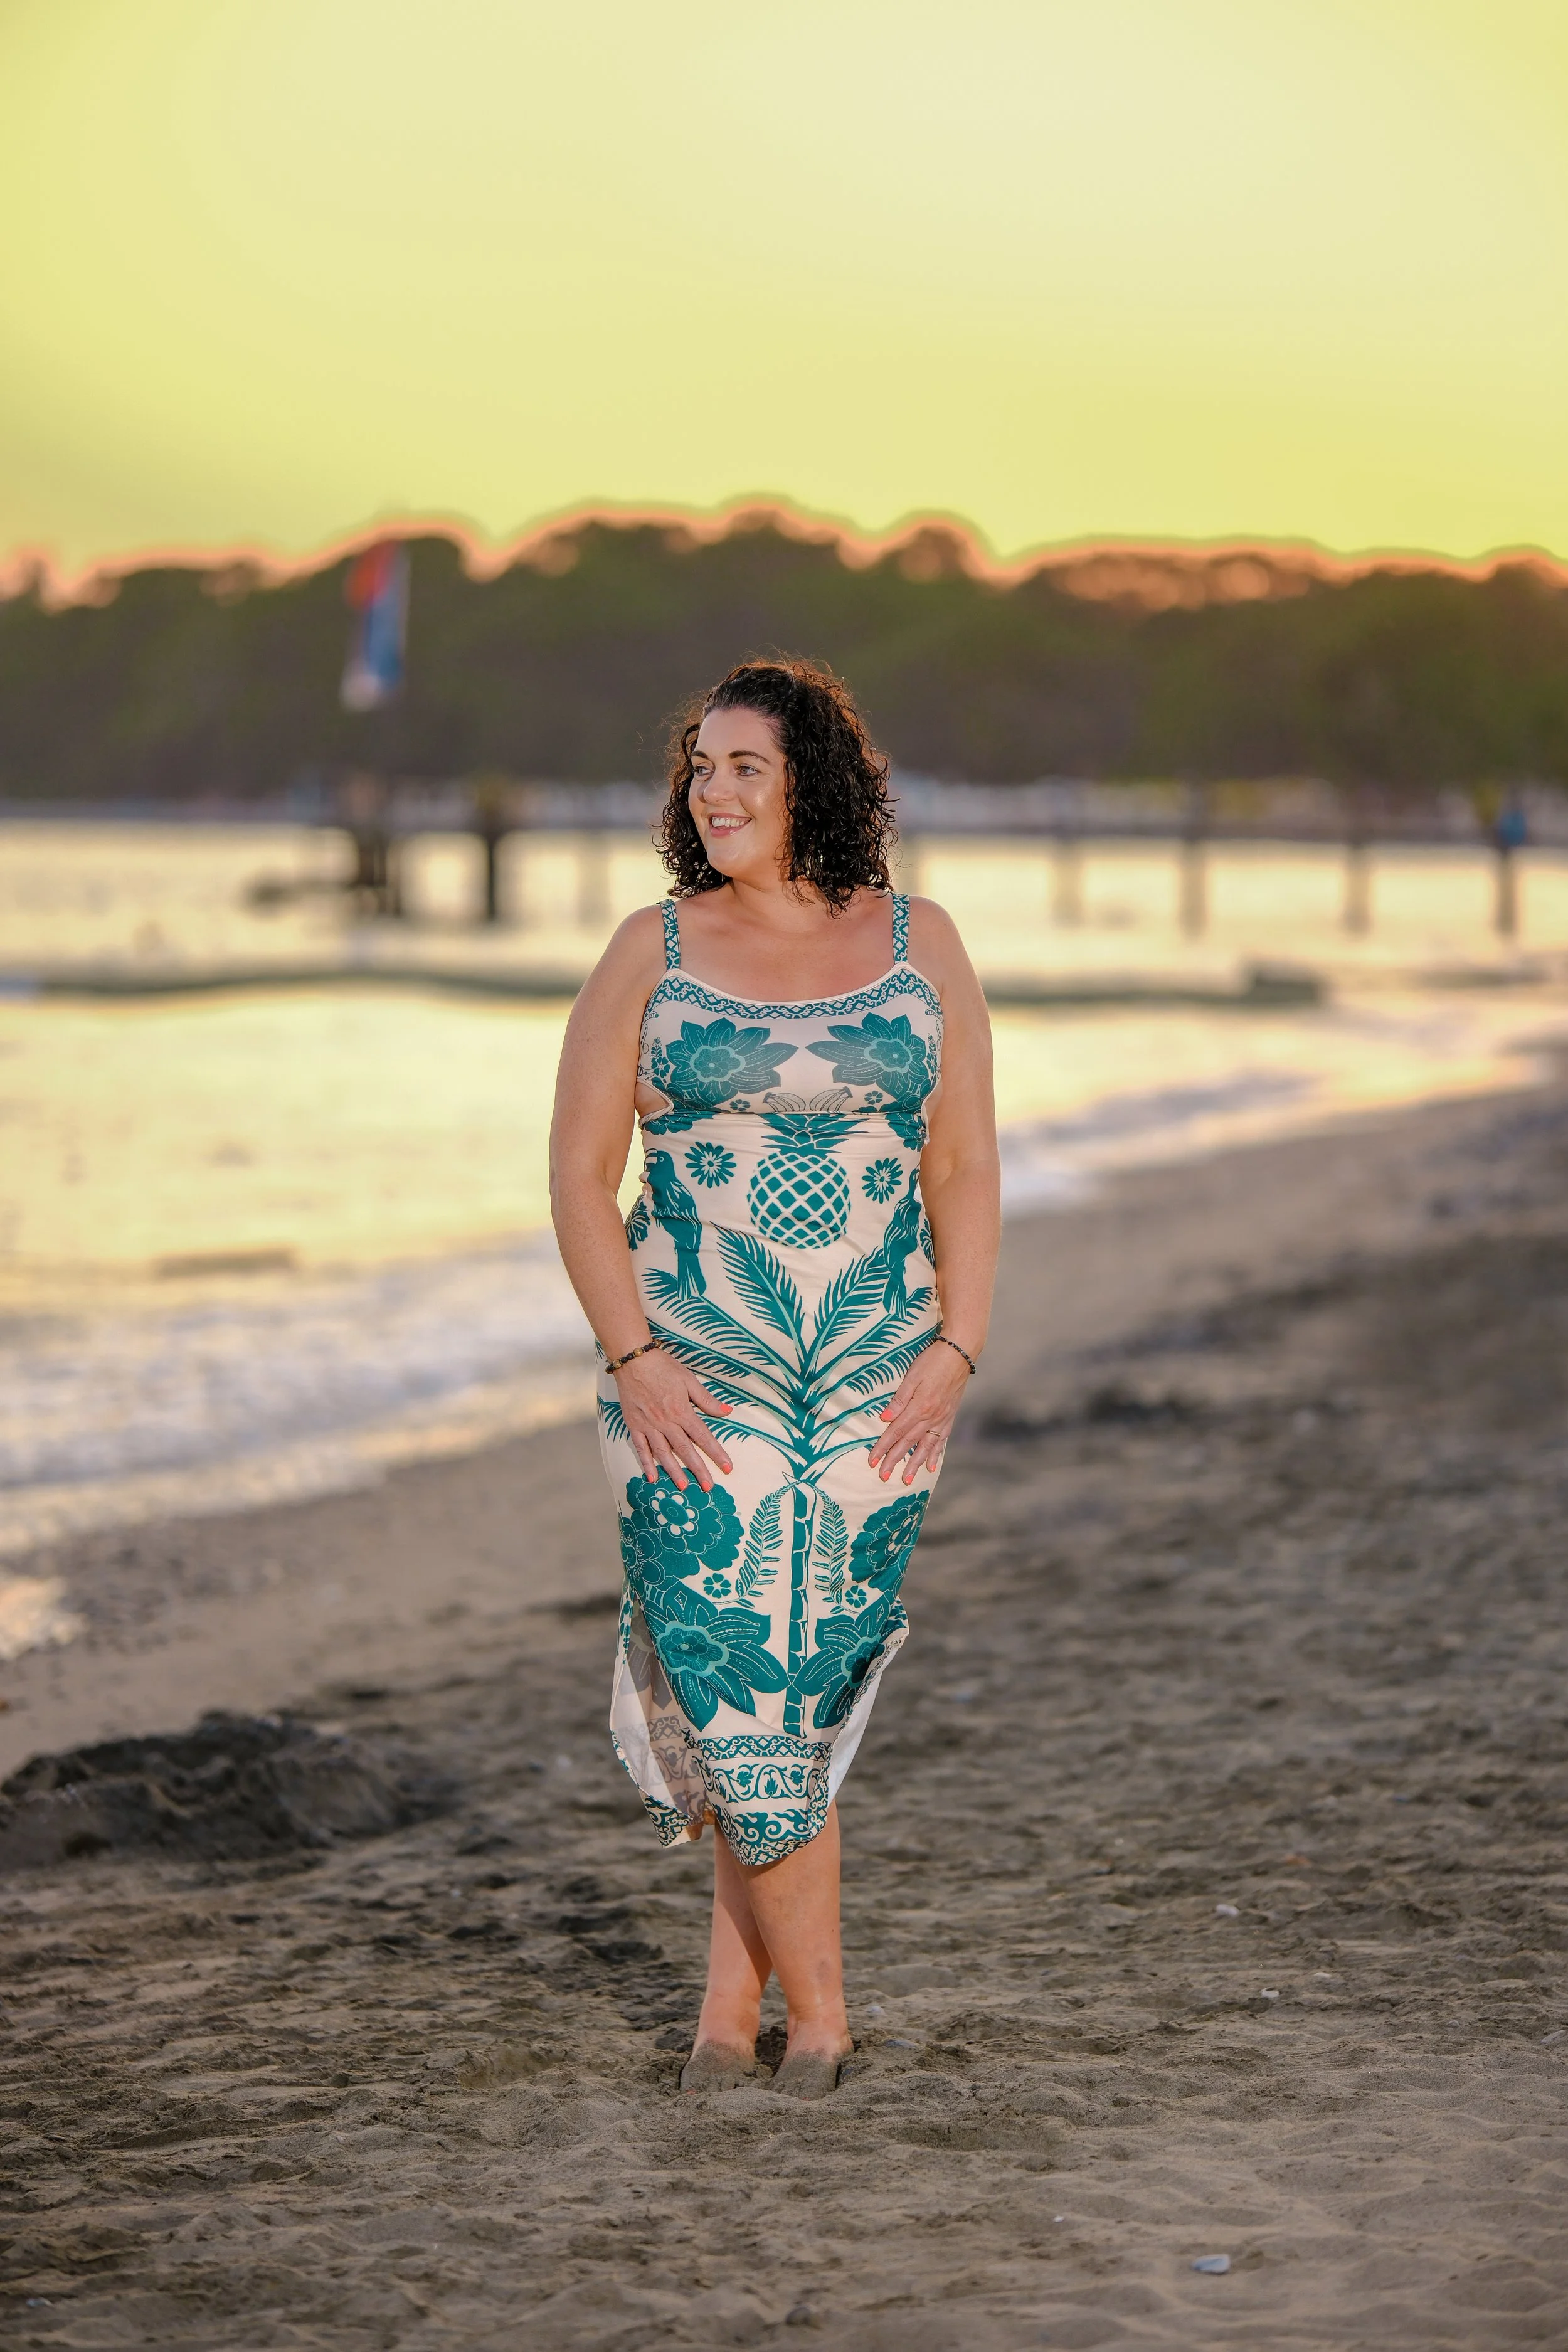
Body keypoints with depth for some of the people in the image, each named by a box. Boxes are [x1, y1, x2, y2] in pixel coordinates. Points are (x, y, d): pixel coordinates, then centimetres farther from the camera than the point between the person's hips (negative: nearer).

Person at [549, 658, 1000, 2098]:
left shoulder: (918, 946, 4)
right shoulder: (652, 954, 1)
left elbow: (964, 1170, 5)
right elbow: (579, 1173, 1)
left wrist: (957, 1351, -5)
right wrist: (633, 1358, -9)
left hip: (880, 1383, 1)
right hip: (692, 1375, -1)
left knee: (808, 1674, 3)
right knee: (741, 1671, -8)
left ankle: (732, 1995, 16)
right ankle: (818, 2010, 4)